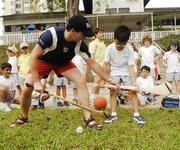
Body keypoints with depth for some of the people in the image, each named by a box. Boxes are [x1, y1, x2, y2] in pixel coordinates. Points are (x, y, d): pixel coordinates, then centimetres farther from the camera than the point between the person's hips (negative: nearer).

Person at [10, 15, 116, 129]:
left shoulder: (80, 44, -25)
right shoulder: (51, 34, -38)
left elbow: (93, 64, -15)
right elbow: (34, 56, -32)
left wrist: (109, 80, -15)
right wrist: (36, 81, -34)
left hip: (63, 62, 3)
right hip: (43, 60, -2)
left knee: (81, 81, -18)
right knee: (27, 89, -13)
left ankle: (88, 118, -12)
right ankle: (23, 117, 17)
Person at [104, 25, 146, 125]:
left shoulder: (129, 49, -23)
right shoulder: (109, 48, -21)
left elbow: (131, 67, -23)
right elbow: (107, 65, -10)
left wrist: (134, 83, -31)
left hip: (126, 72, -1)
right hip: (114, 72, 1)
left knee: (133, 91, -9)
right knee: (113, 92, -6)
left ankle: (136, 115, -4)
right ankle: (113, 115, 3)